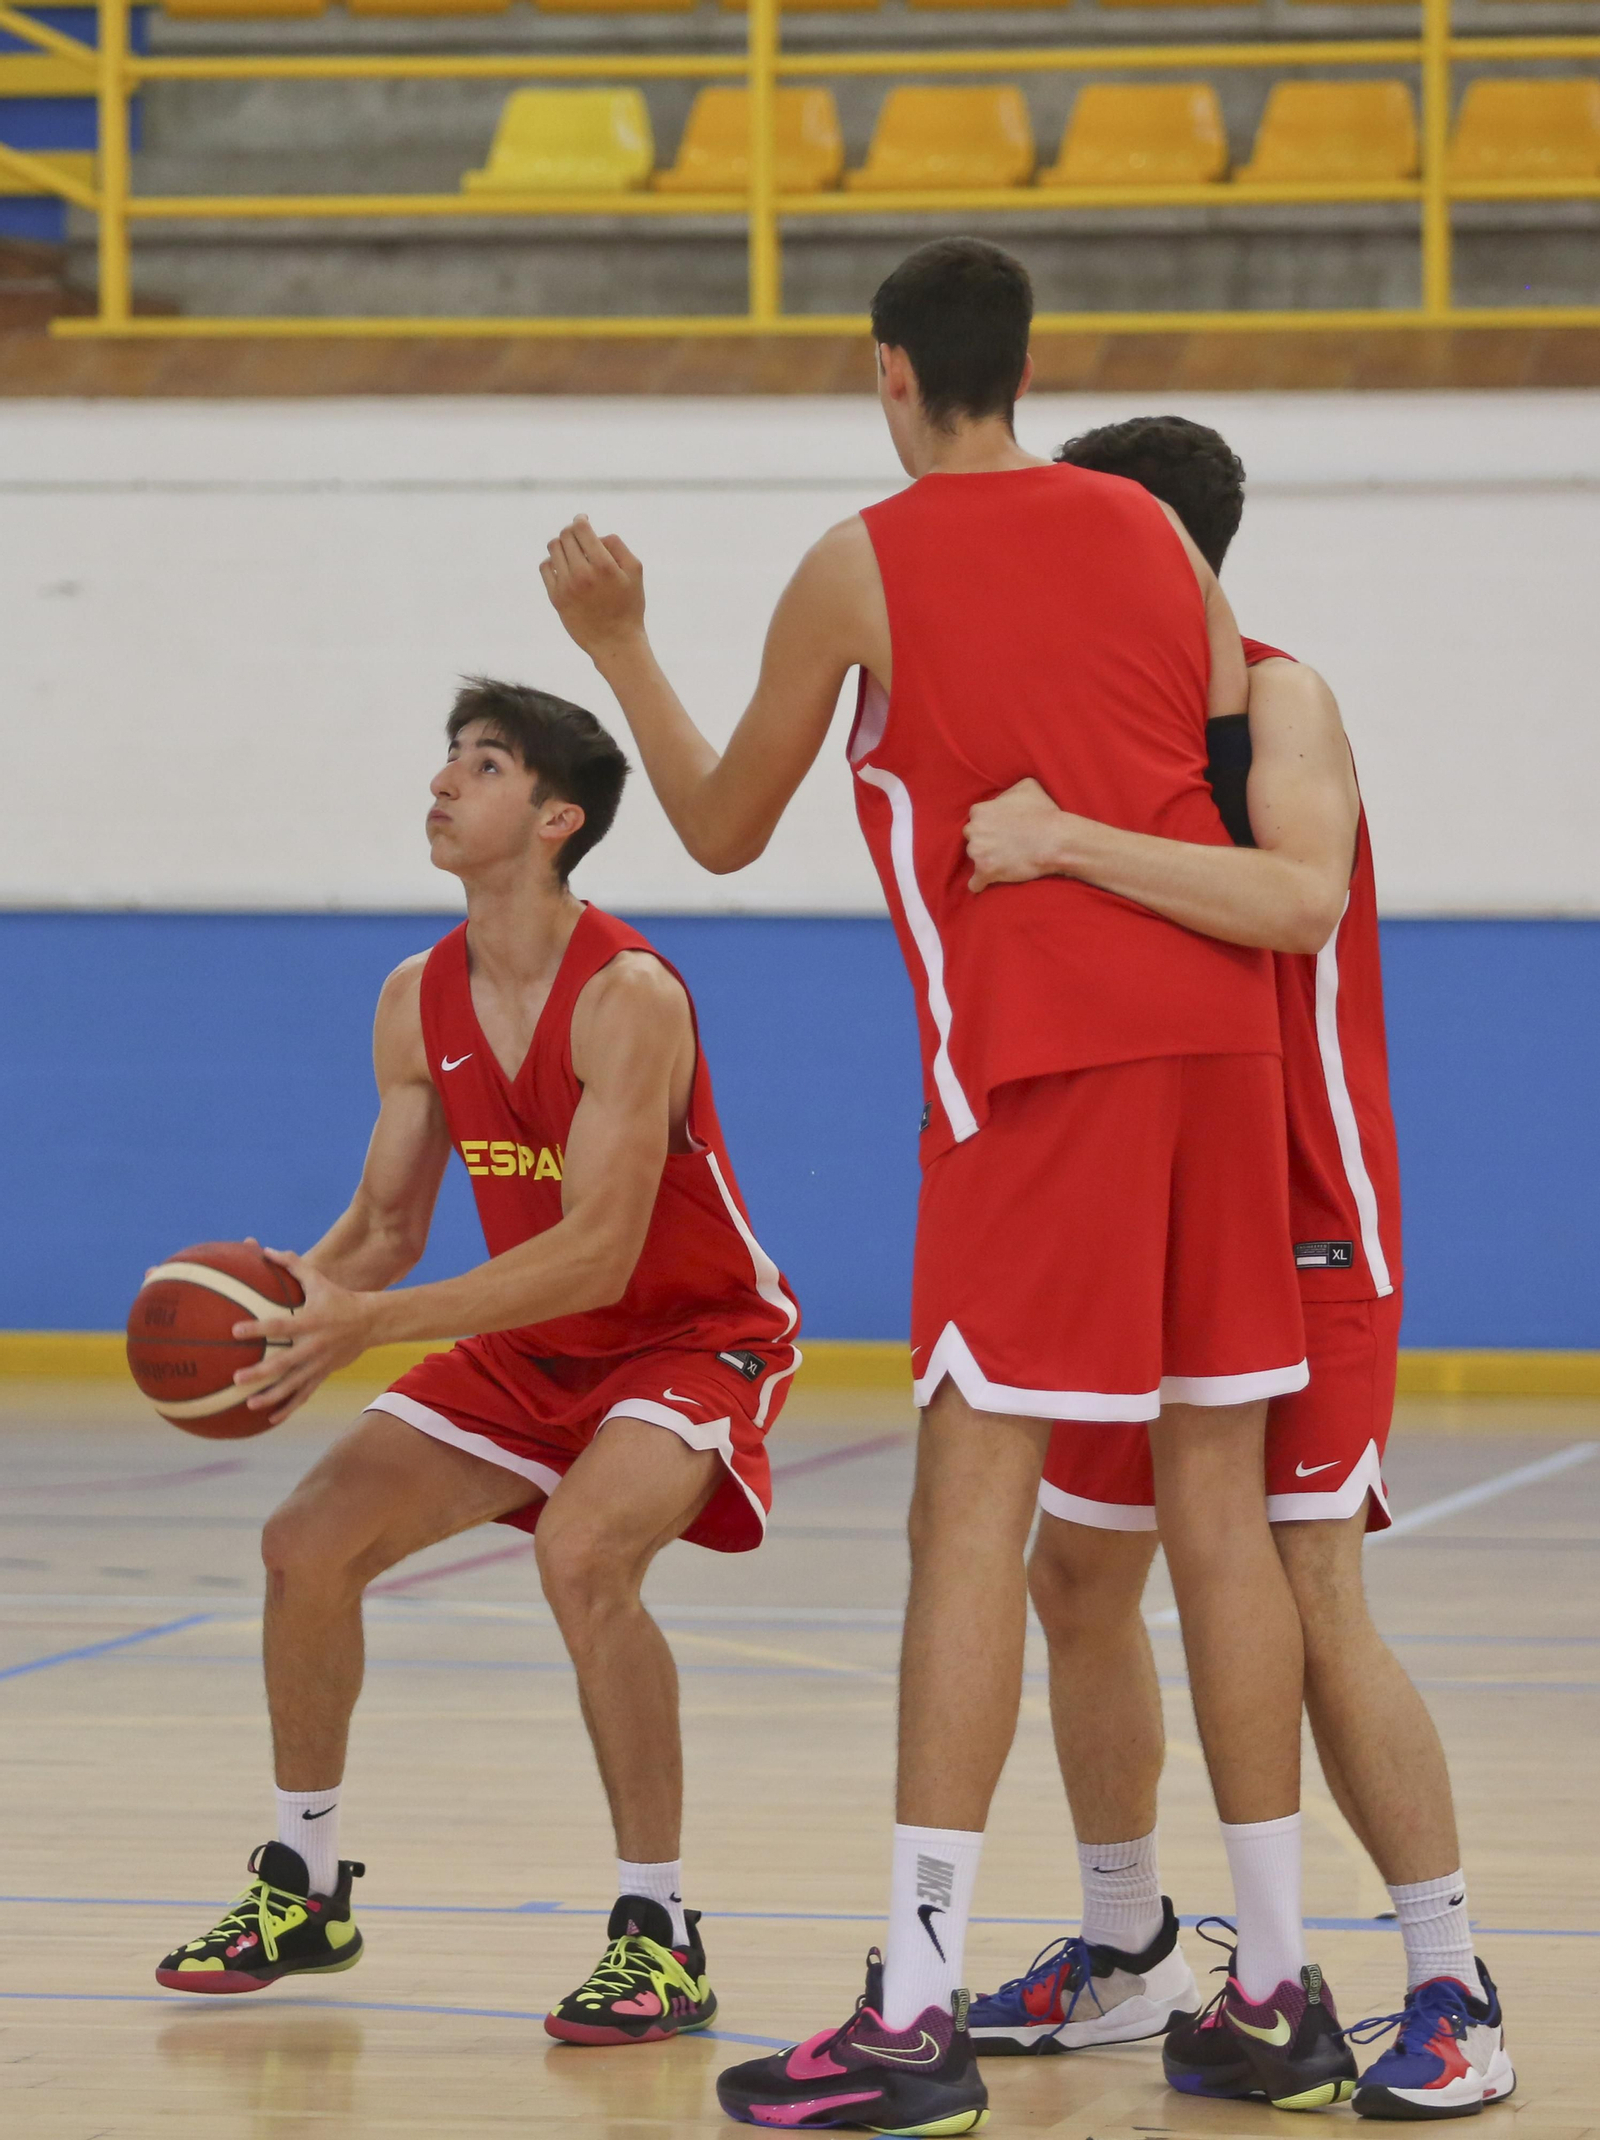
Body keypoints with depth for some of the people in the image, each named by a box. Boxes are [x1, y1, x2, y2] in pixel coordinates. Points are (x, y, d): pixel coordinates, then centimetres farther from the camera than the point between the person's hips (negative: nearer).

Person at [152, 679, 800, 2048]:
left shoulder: (627, 996, -27)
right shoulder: (419, 1005, -3)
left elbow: (597, 1254, -33)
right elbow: (386, 1225, 5)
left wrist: (372, 1325, -38)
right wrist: (295, 1301, -18)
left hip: (697, 1337, -8)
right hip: (529, 1350, 8)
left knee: (582, 1551, -34)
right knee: (308, 1544, -1)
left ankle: (659, 1935, -23)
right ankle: (303, 1889, 19)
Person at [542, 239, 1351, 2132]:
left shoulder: (859, 569, 1)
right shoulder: (1150, 534, 14)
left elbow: (722, 829, 11)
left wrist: (618, 648, 24)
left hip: (1030, 1054, -5)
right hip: (1214, 1030, 5)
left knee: (973, 1503, -6)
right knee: (1218, 1503, 9)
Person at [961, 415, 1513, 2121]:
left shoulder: (1275, 699, -13)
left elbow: (1294, 898, -33)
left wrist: (1066, 841, -38)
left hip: (1300, 1227, -8)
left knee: (1307, 1600, -14)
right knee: (1079, 1577, 9)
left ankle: (1454, 1995, -6)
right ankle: (1114, 1951, 24)